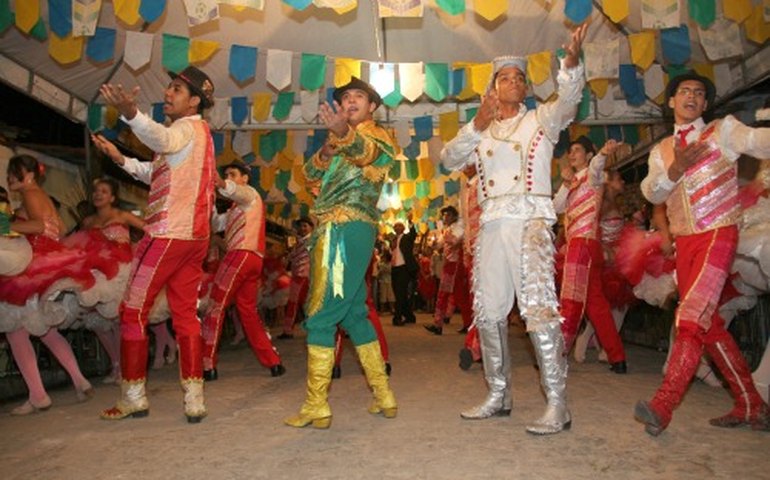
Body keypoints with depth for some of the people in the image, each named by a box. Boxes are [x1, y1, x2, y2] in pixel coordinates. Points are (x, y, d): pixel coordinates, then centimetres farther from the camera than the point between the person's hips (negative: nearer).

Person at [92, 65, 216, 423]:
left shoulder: (186, 128, -7)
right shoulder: (199, 132, 23)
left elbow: (162, 140, -34)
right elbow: (159, 173, 28)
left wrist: (131, 114, -51)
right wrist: (121, 159, 18)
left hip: (168, 233, -9)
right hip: (194, 235, 9)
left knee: (133, 310, 3)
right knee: (185, 313, 7)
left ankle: (133, 397, 11)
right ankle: (194, 399, 7)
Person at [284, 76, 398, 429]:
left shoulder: (375, 135, 3)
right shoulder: (347, 140, 28)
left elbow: (366, 152, -24)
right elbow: (311, 172, 14)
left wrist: (341, 131, -45)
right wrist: (327, 152, -7)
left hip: (346, 230, -9)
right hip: (337, 231, 9)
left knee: (320, 316, -11)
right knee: (353, 315, 11)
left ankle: (316, 407, -5)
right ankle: (384, 396, 19)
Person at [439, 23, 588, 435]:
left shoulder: (541, 119, 11)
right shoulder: (481, 132, 21)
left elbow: (568, 98, -8)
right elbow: (449, 159, 7)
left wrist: (572, 61, -27)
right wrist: (475, 127, -6)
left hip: (529, 220, -5)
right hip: (491, 225, 5)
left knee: (539, 308, -15)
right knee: (488, 312, 7)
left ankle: (557, 405, -7)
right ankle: (498, 396, 20)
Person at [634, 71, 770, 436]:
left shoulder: (723, 130, 3)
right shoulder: (661, 150, 16)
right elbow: (651, 193, 2)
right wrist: (674, 169, -15)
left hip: (718, 235, -6)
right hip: (684, 241, 6)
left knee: (692, 314, -19)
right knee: (710, 323, 8)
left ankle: (662, 406, -20)